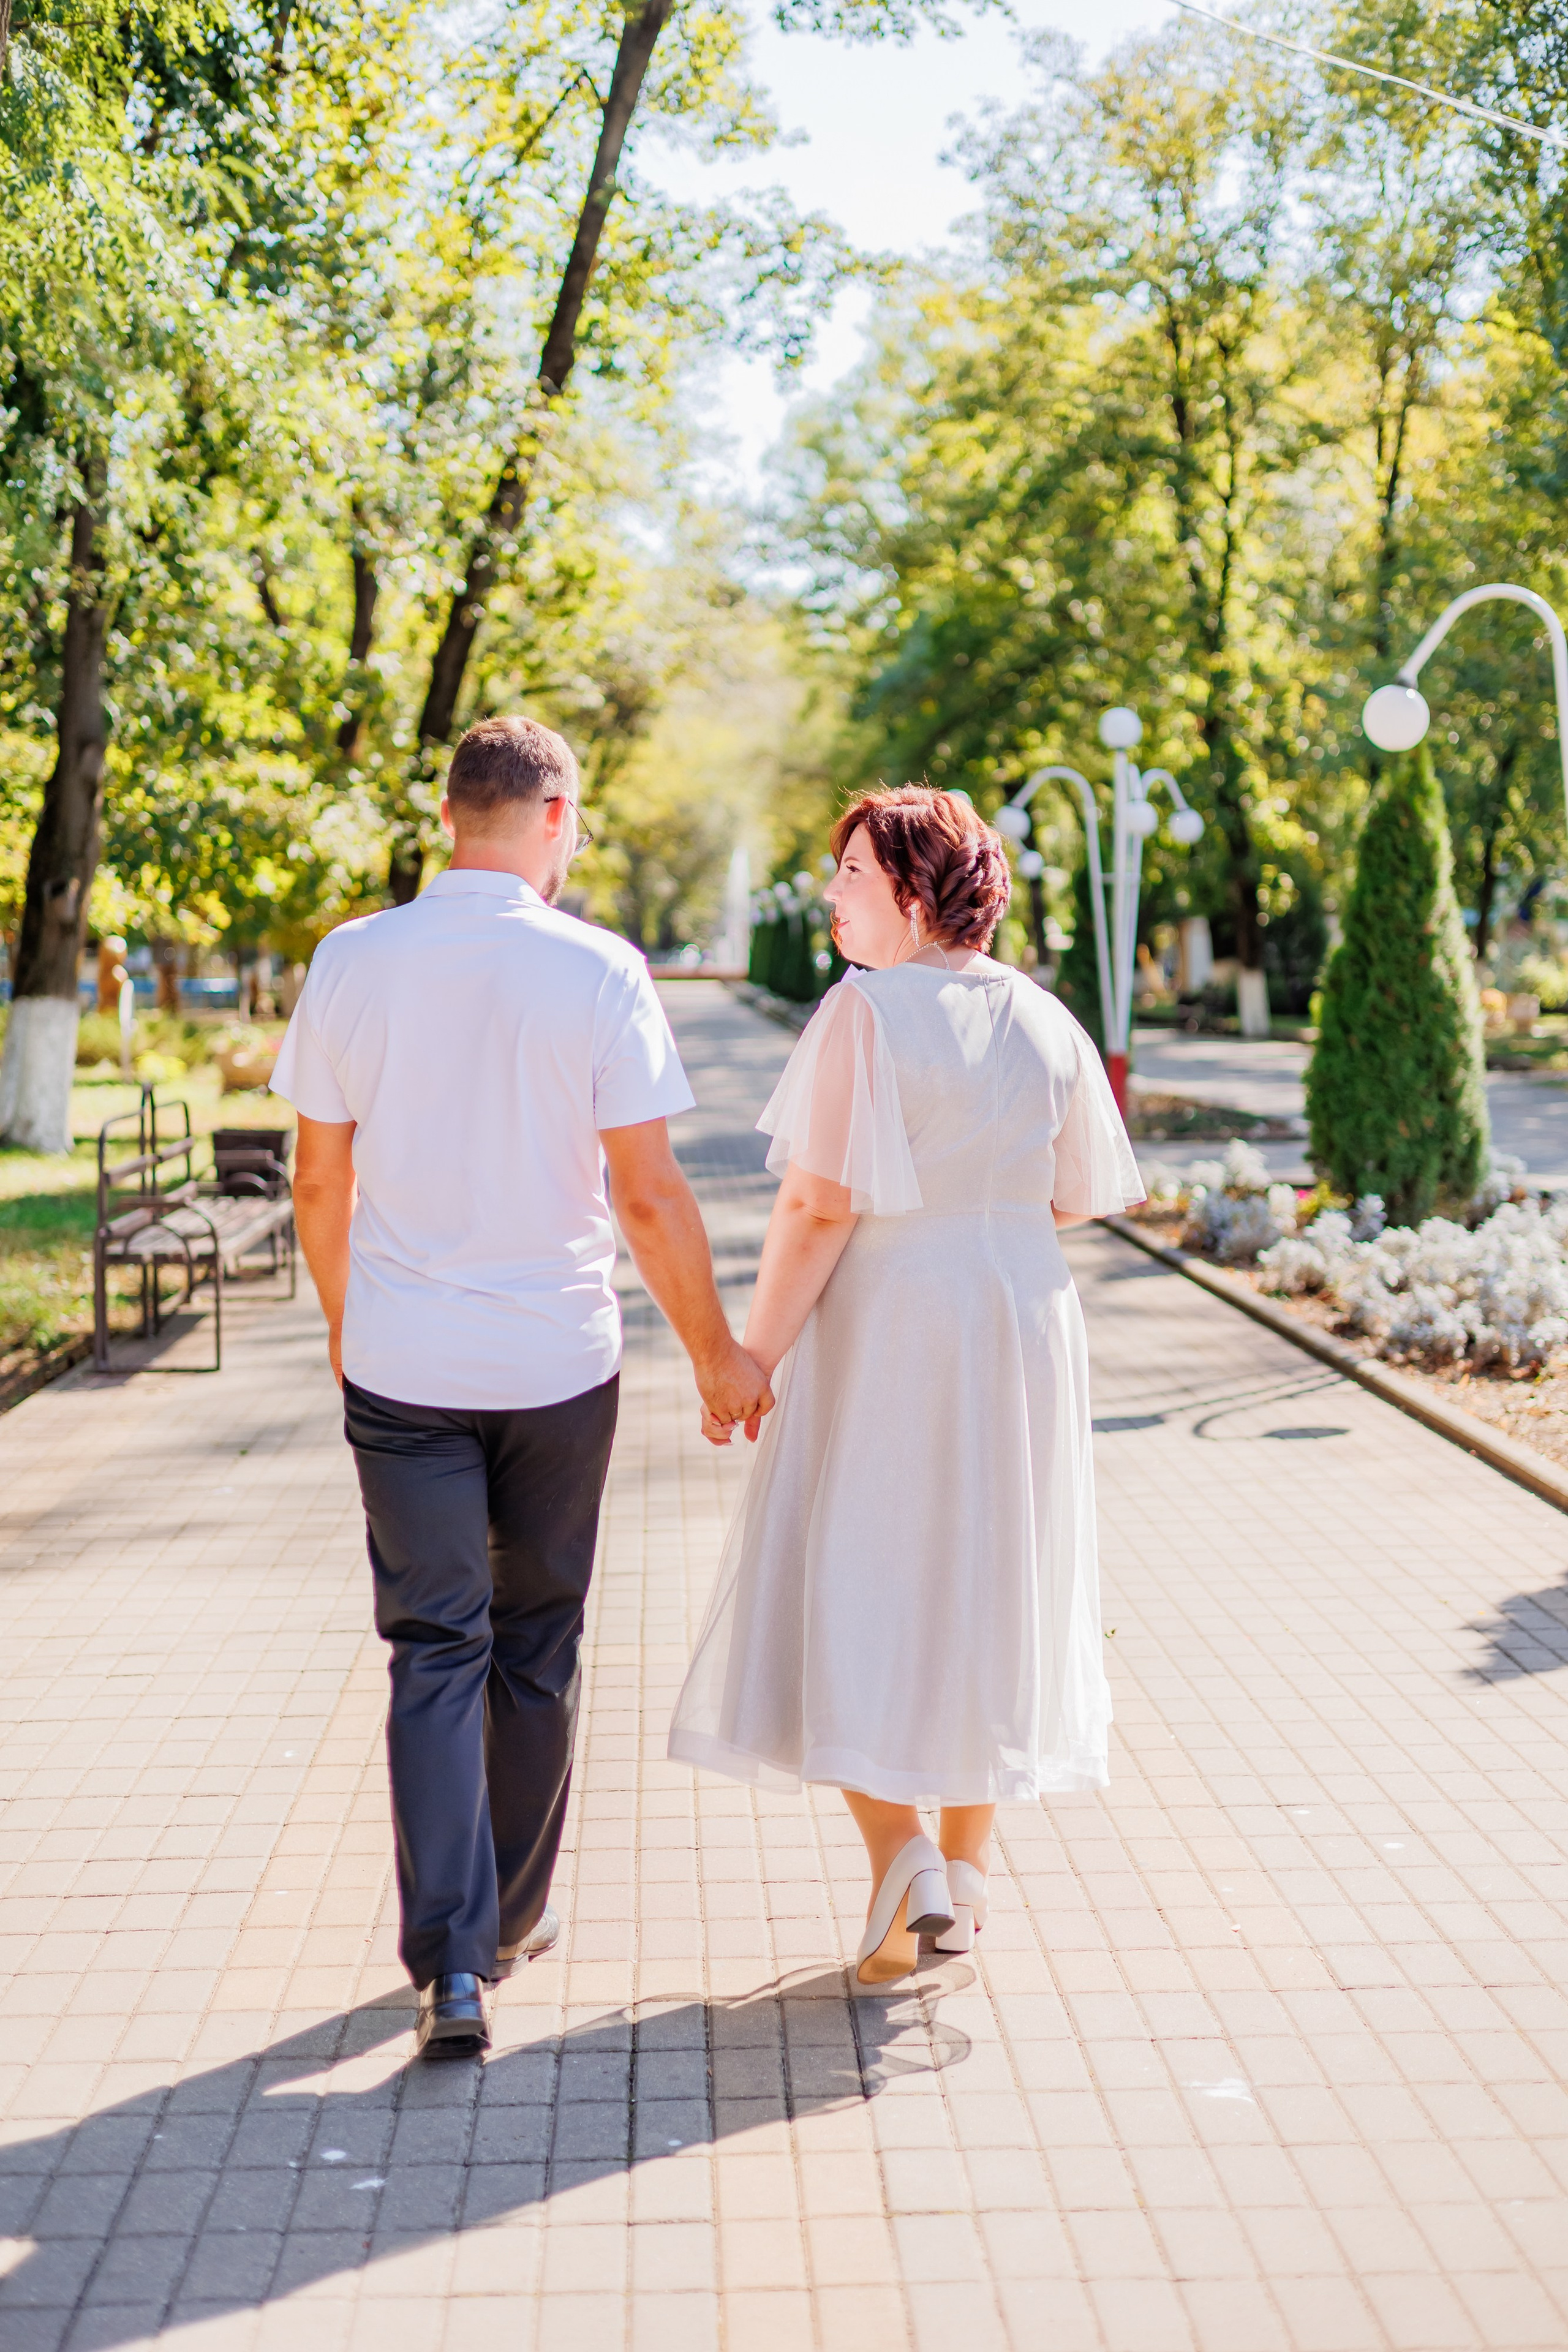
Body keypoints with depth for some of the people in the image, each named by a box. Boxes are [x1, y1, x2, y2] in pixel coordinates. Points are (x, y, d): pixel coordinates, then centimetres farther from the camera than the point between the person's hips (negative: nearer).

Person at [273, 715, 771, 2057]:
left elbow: (322, 1182, 4)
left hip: (401, 1367, 1)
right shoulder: (599, 972, -10)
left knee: (435, 1655, 6)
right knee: (536, 1652, 15)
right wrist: (716, 1353, 1)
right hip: (557, 1364, -1)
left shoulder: (353, 963, -2)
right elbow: (649, 1196, -10)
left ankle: (451, 1964, -2)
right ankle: (511, 1923, 30)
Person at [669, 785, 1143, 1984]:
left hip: (885, 1325, -5)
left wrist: (755, 1351, -11)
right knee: (990, 1584, 15)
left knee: (854, 1588, 6)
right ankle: (969, 1866, 23)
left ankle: (903, 1854, -6)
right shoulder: (1047, 1021, 3)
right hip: (1021, 1317, 5)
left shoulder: (866, 1011, -13)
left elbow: (819, 1205, -17)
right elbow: (1074, 1201, 8)